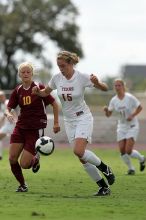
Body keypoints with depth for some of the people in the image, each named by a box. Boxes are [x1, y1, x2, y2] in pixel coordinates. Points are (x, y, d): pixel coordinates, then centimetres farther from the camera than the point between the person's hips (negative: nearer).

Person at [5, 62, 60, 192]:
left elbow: (54, 104, -1)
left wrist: (56, 122, -2)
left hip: (36, 129, -4)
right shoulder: (17, 91, 4)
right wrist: (8, 114, -17)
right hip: (20, 127, 5)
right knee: (12, 159, -8)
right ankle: (22, 185, 15)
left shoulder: (39, 88, -7)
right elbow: (8, 108, 7)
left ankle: (35, 159, 25)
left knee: (24, 164, -11)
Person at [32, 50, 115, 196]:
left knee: (79, 151, -26)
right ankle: (103, 187, 11)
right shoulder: (57, 78, -4)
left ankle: (104, 168, -1)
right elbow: (45, 92, 13)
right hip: (69, 121, 5)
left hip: (83, 117, -5)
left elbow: (105, 89, -12)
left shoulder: (82, 77, -16)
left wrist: (97, 83, -35)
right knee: (82, 158, 2)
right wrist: (37, 91, -10)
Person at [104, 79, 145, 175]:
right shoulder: (113, 100, -2)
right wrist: (106, 110, -19)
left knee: (128, 151, -13)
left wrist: (132, 115, -20)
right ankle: (131, 168, 17)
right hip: (122, 127, 5)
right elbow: (109, 114, 3)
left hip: (132, 126, -5)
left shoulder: (130, 97, -15)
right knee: (122, 150, -4)